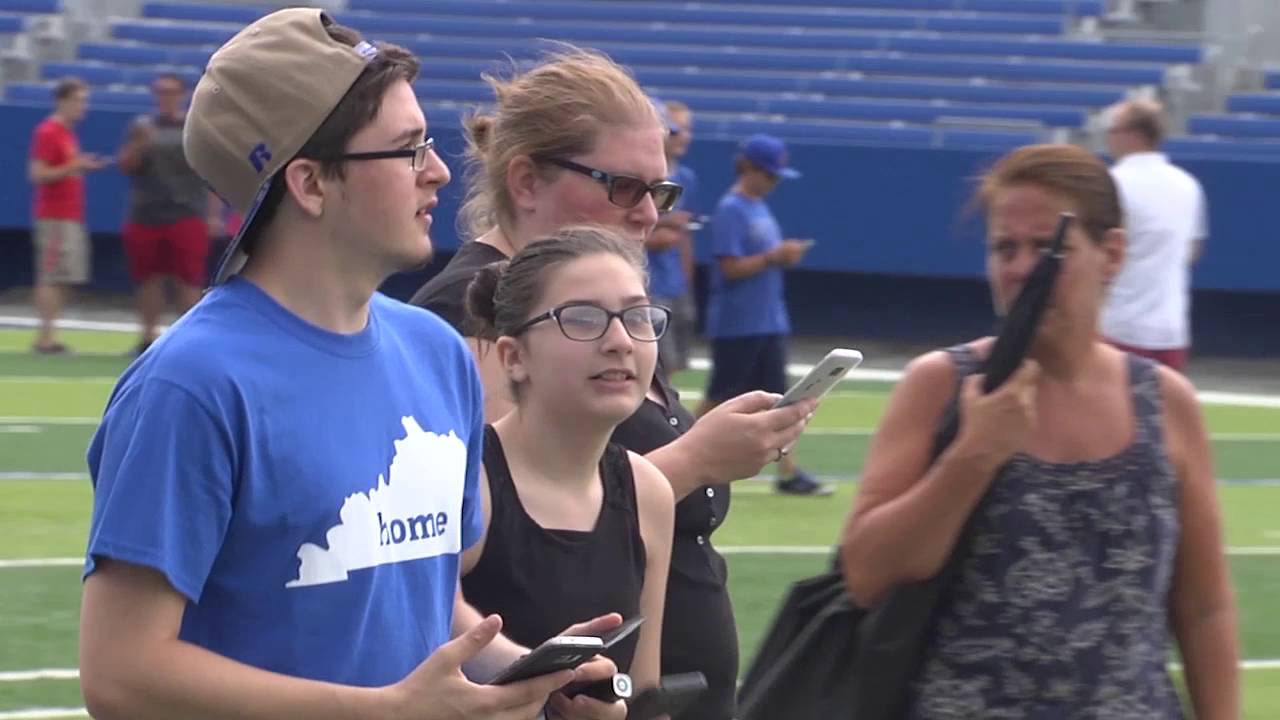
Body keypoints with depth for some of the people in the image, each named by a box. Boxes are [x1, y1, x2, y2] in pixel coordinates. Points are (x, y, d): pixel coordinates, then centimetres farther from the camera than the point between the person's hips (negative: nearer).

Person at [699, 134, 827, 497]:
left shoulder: (759, 208, 13)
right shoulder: (731, 211, -14)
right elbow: (731, 267, -20)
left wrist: (786, 254, 2)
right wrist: (774, 257, -20)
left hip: (768, 320, 9)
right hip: (736, 325, -9)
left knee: (775, 396, 7)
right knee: (720, 397, -1)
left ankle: (788, 472, 7)